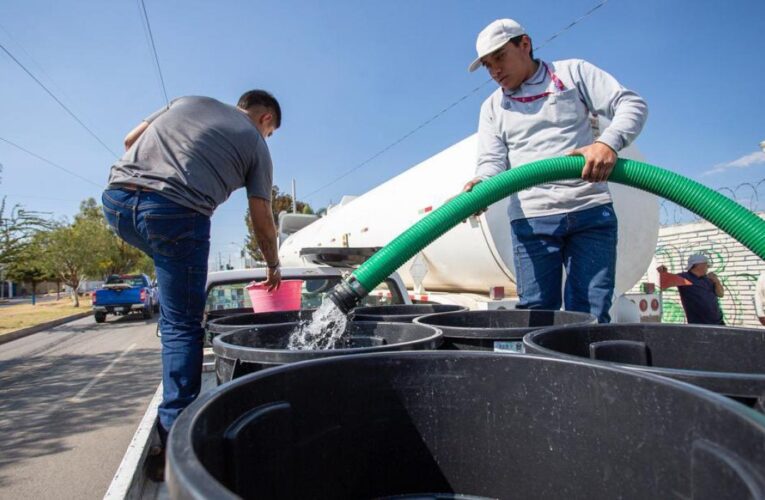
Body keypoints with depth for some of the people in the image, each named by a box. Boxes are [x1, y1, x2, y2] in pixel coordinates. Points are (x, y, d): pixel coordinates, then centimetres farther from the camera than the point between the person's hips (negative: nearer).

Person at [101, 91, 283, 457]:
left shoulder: (189, 100, 26)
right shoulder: (256, 144, 14)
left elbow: (130, 140, 25)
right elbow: (262, 221, 14)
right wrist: (273, 267, 29)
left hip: (116, 198, 6)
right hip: (175, 211, -5)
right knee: (182, 324, 3)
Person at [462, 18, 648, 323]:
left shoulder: (573, 72, 11)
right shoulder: (492, 107, 16)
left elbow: (631, 104, 2)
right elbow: (492, 161, 5)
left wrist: (608, 142, -20)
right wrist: (481, 185, -20)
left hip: (591, 212, -1)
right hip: (531, 219, 2)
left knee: (591, 314, -2)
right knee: (536, 313, -2)